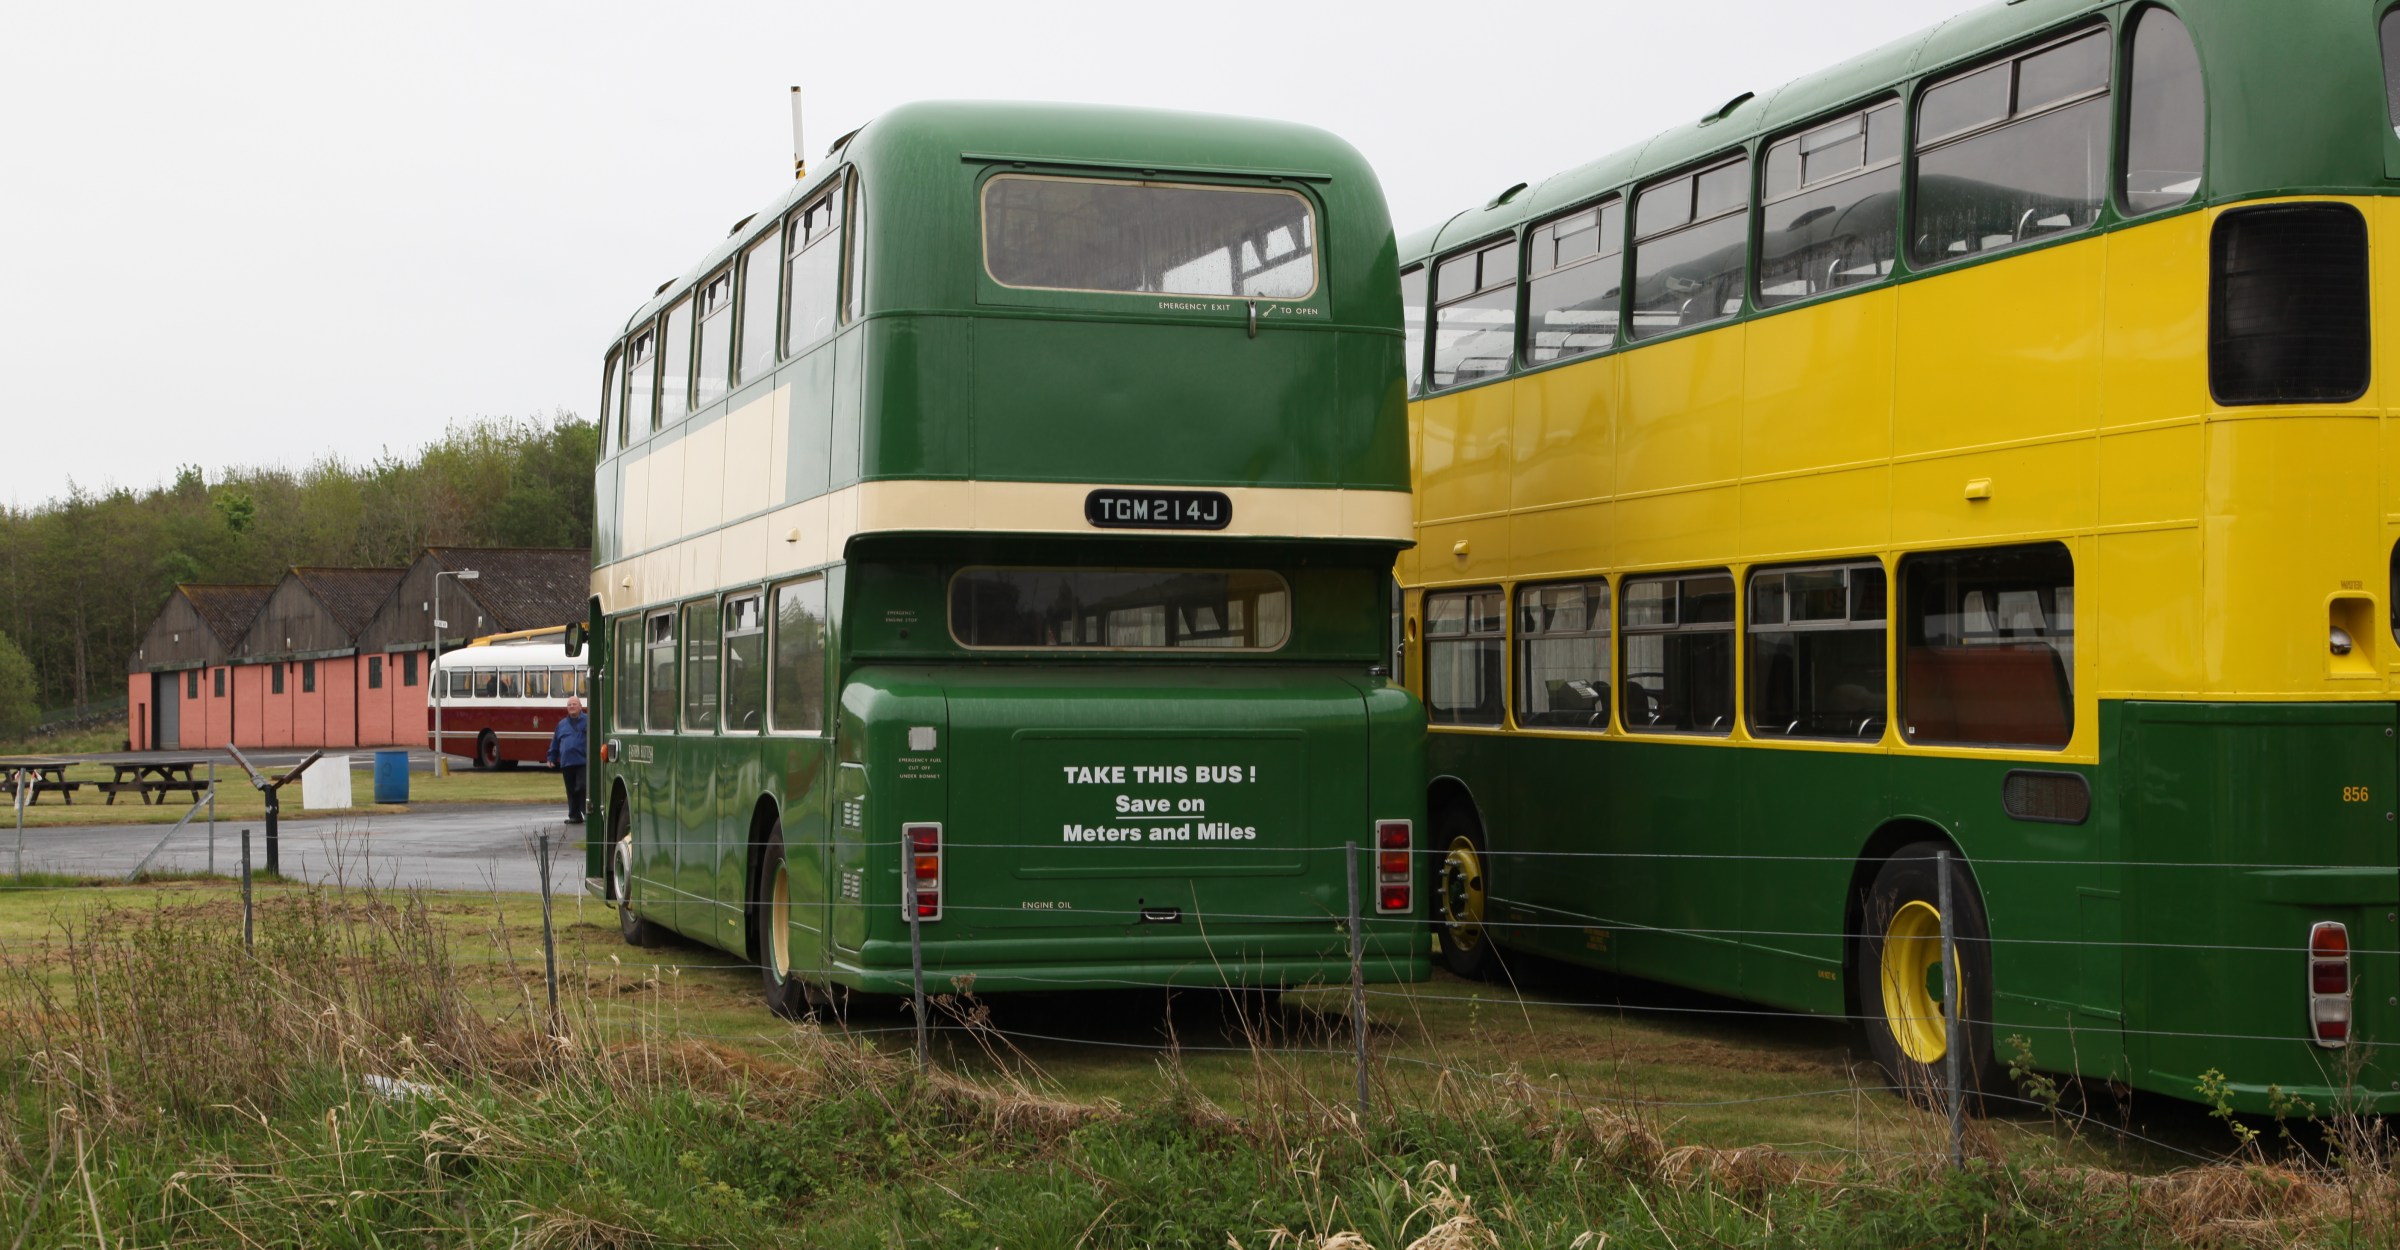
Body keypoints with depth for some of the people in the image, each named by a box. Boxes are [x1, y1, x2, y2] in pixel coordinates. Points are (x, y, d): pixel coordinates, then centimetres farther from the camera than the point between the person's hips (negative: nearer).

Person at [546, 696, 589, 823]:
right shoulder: (562, 724, 17)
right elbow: (555, 742, 21)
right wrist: (552, 758, 16)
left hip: (583, 762, -5)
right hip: (567, 763, 5)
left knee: (582, 788, -12)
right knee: (571, 791, 7)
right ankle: (574, 816, 14)